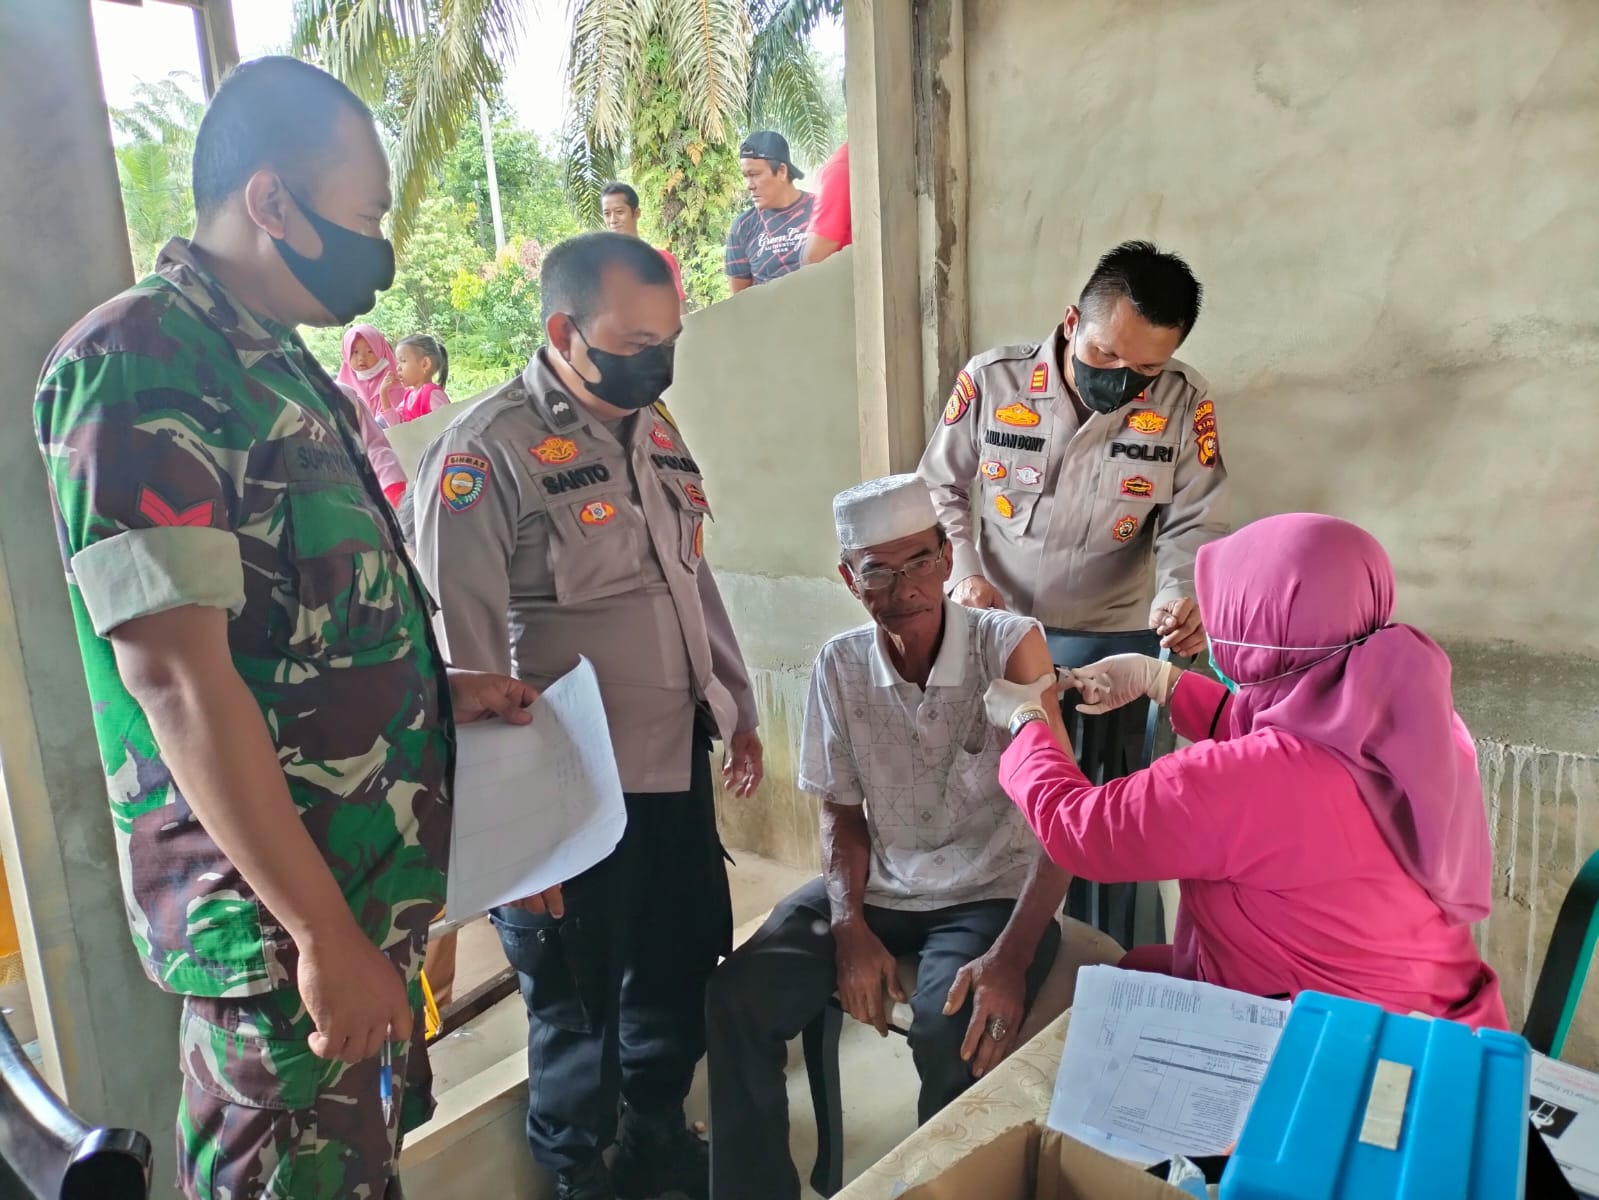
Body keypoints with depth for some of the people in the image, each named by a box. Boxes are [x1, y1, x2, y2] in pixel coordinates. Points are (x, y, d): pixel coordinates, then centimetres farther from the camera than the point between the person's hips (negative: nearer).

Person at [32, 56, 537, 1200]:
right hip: (283, 930, -9)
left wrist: (437, 691, 12)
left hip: (374, 893, 9)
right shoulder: (140, 363, -17)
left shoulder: (281, 364, 12)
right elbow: (175, 671, -24)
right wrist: (323, 933, -22)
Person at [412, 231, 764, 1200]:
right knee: (579, 1007, 14)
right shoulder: (485, 455, -17)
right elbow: (464, 661, -18)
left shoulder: (655, 427, 7)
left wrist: (739, 710, 15)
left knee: (685, 969, 22)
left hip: (680, 765, 7)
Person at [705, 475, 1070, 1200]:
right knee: (738, 998, -14)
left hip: (991, 892, -3)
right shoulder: (839, 665, -4)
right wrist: (850, 929, -9)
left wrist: (1012, 955, -27)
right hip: (882, 889, 4)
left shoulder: (1010, 645, -16)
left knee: (952, 1030, -31)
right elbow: (842, 814, 6)